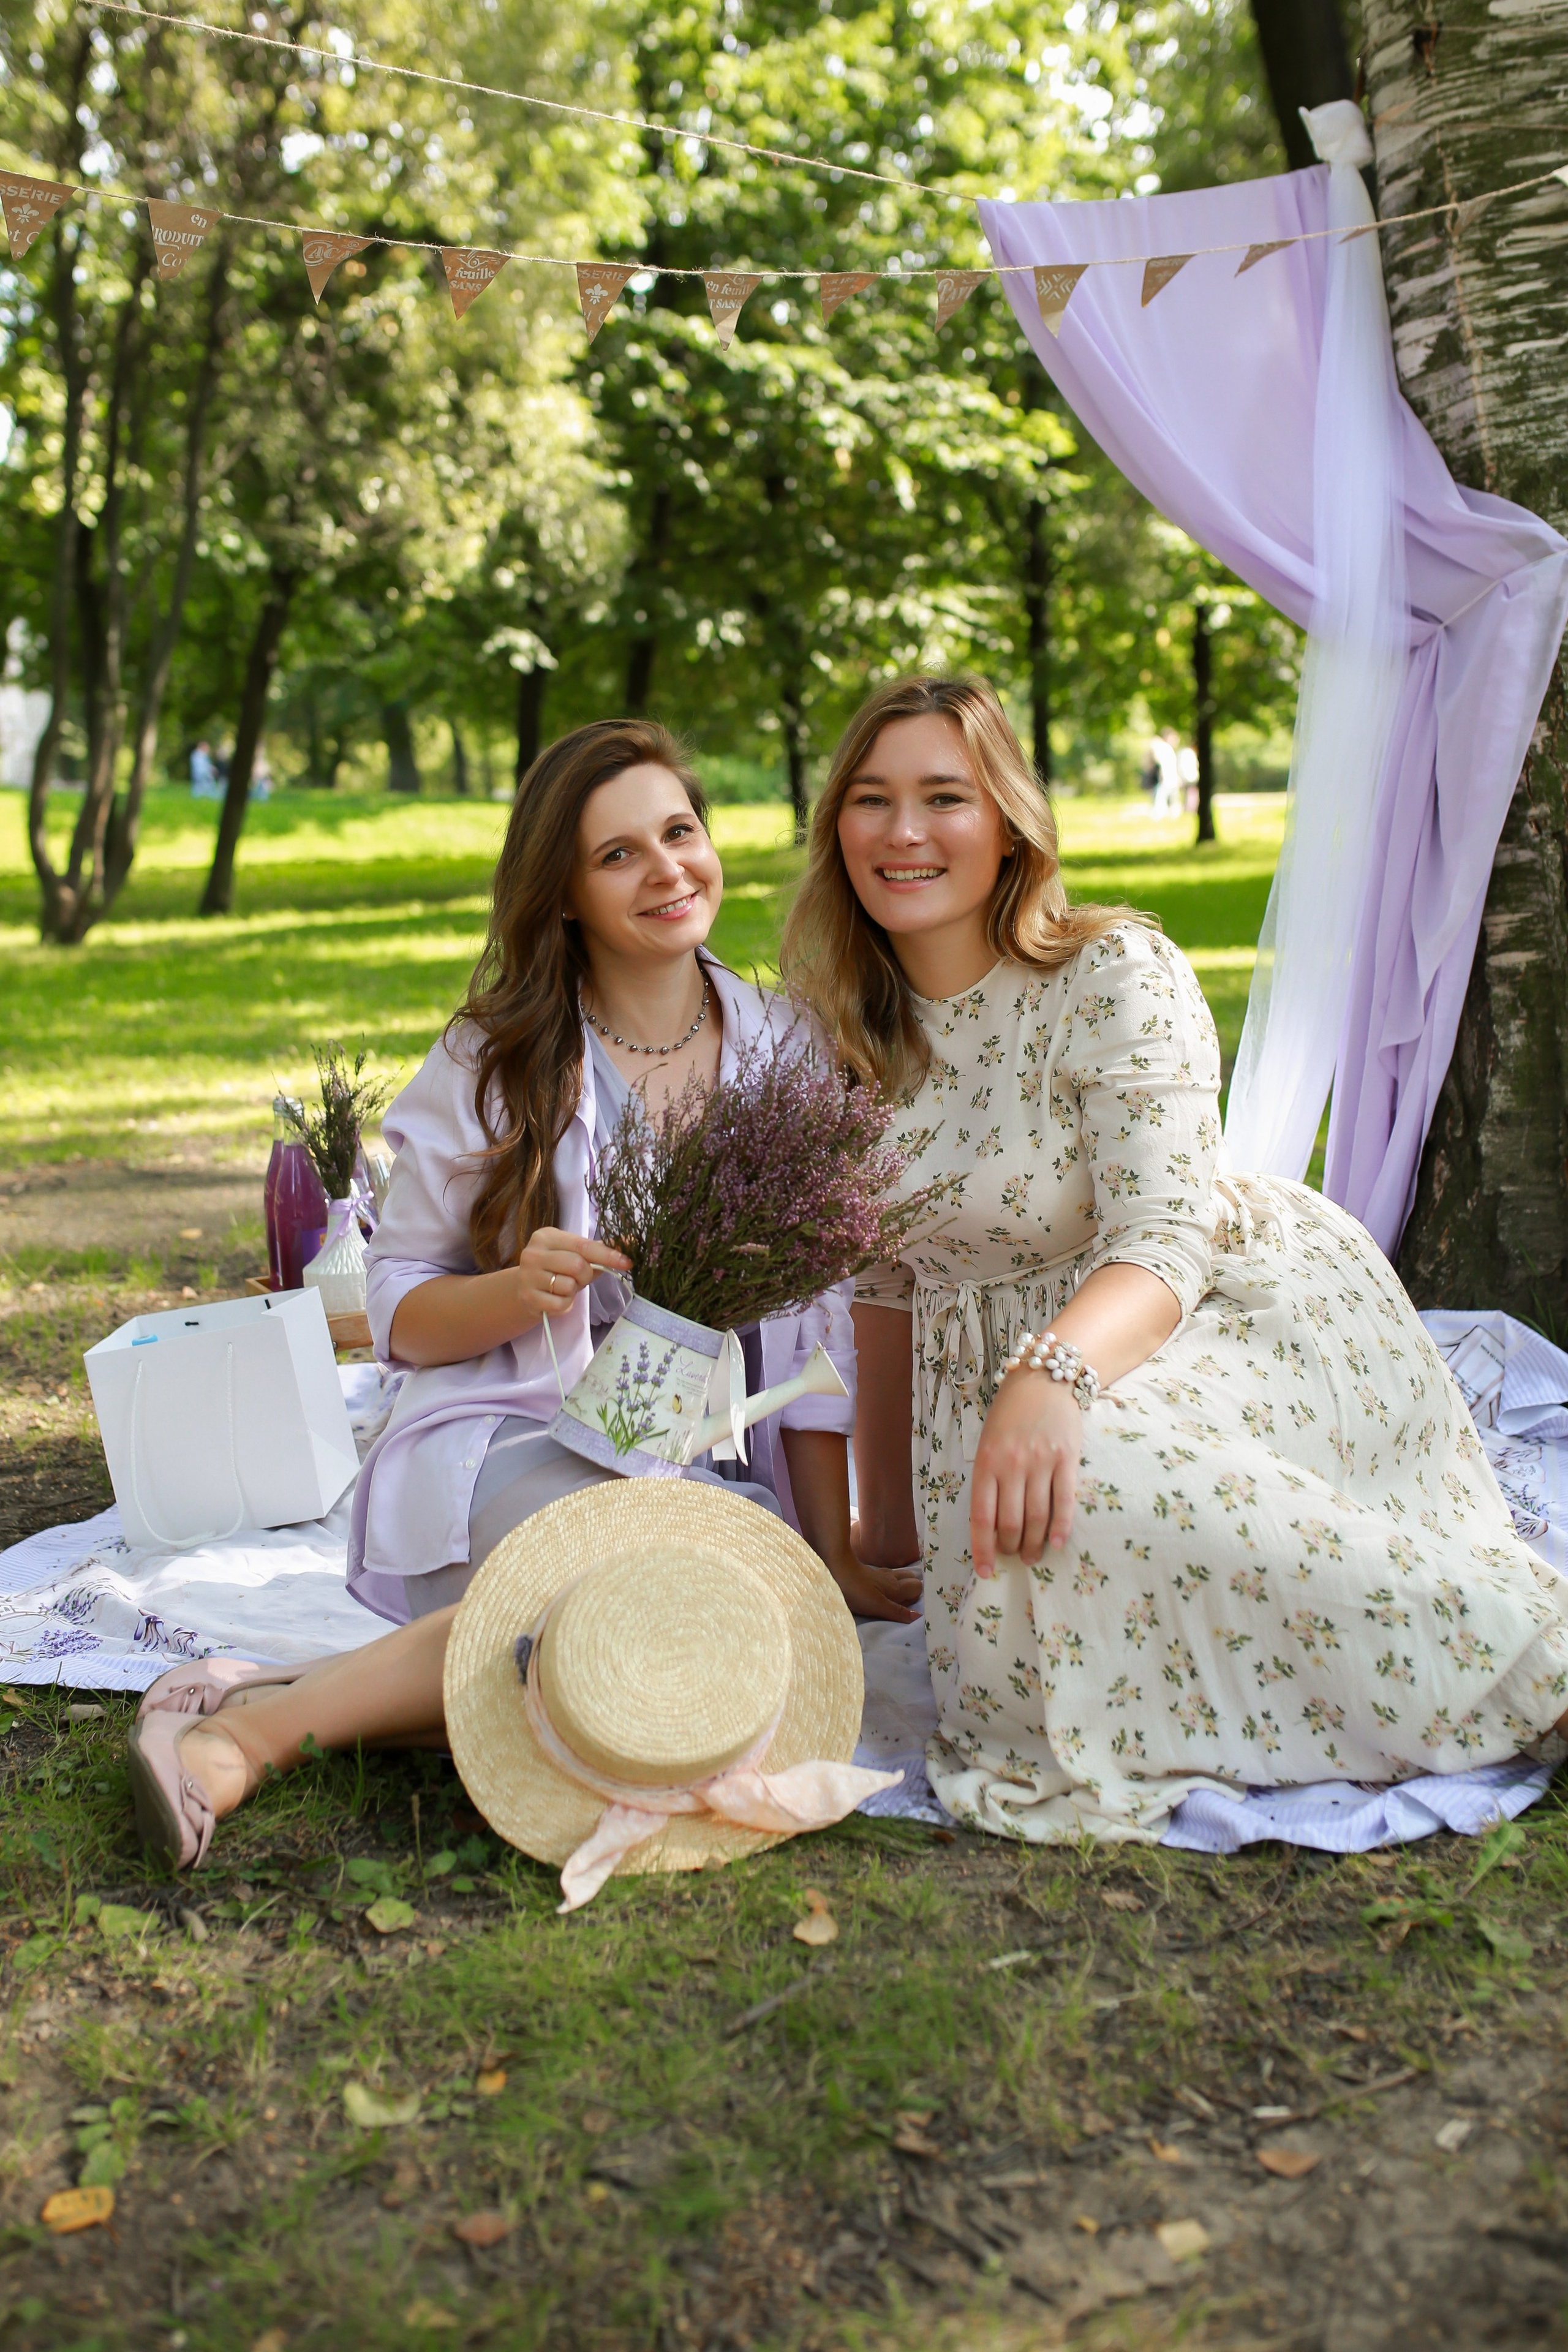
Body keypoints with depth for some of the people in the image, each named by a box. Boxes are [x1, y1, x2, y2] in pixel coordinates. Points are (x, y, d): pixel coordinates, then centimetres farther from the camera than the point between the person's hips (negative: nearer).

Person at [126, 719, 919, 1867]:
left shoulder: (785, 1054, 8)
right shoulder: (492, 1064, 3)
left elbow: (816, 1321, 8)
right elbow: (400, 1315, 5)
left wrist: (832, 1552, 3)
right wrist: (521, 1289, -17)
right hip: (518, 1441, -2)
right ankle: (258, 1719, -26)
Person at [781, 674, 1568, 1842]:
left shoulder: (1115, 974, -14)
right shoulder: (856, 1031, 3)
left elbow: (1164, 1244, -24)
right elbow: (888, 1276, 11)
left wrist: (1050, 1378, -45)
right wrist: (886, 1516, 13)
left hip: (1245, 1321, -5)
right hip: (1013, 1369, 5)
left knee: (1102, 1466, -37)